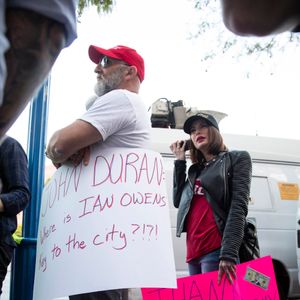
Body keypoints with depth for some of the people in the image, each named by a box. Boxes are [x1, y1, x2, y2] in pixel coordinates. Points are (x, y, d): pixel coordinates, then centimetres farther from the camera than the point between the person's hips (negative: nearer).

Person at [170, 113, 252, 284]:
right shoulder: (195, 169, 22)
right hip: (194, 252, 6)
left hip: (217, 250, -6)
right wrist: (180, 162, 14)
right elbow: (179, 202, 14)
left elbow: (239, 206, -8)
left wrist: (228, 253, -20)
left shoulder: (237, 158, 4)